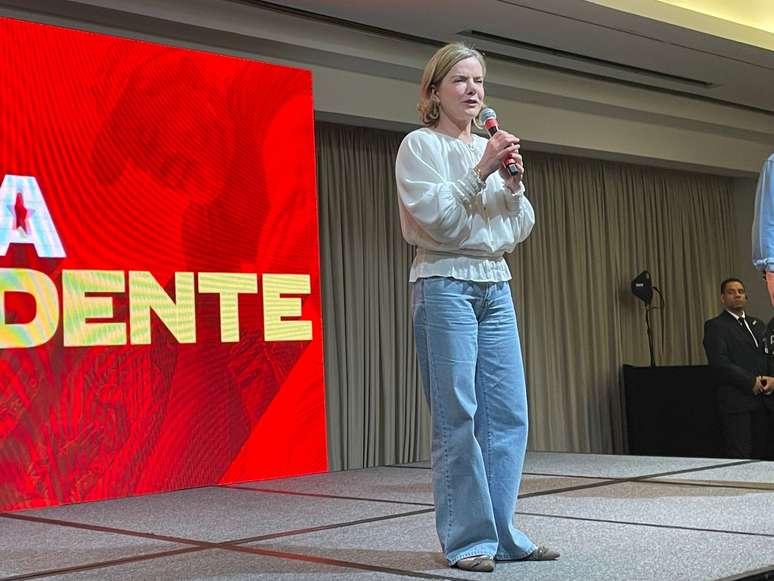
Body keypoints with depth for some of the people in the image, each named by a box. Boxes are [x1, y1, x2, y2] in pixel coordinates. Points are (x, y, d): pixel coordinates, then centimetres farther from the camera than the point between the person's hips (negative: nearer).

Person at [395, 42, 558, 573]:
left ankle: (502, 535, 11)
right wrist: (481, 170, -14)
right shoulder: (420, 145, 0)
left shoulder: (492, 148, 17)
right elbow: (436, 217, -12)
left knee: (509, 414, 3)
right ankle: (467, 540, 1)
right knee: (457, 417, -6)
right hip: (444, 284, -6)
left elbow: (520, 229, 14)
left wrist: (514, 184, -2)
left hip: (496, 286, 6)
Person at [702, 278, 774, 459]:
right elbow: (720, 362, -12)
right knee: (739, 457, -8)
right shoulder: (715, 326, -1)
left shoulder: (757, 324, 21)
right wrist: (751, 382, -14)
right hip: (737, 401, -6)